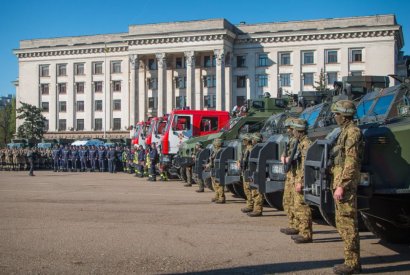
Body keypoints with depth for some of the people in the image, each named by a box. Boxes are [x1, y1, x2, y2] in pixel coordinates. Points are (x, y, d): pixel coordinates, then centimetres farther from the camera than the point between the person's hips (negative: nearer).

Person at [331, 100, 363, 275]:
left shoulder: (352, 132, -14)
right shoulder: (346, 131, 17)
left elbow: (351, 162, -20)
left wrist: (341, 186, -22)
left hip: (346, 183, -10)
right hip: (340, 182, 10)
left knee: (348, 222, -6)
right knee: (342, 222, 14)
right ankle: (351, 260, 21)